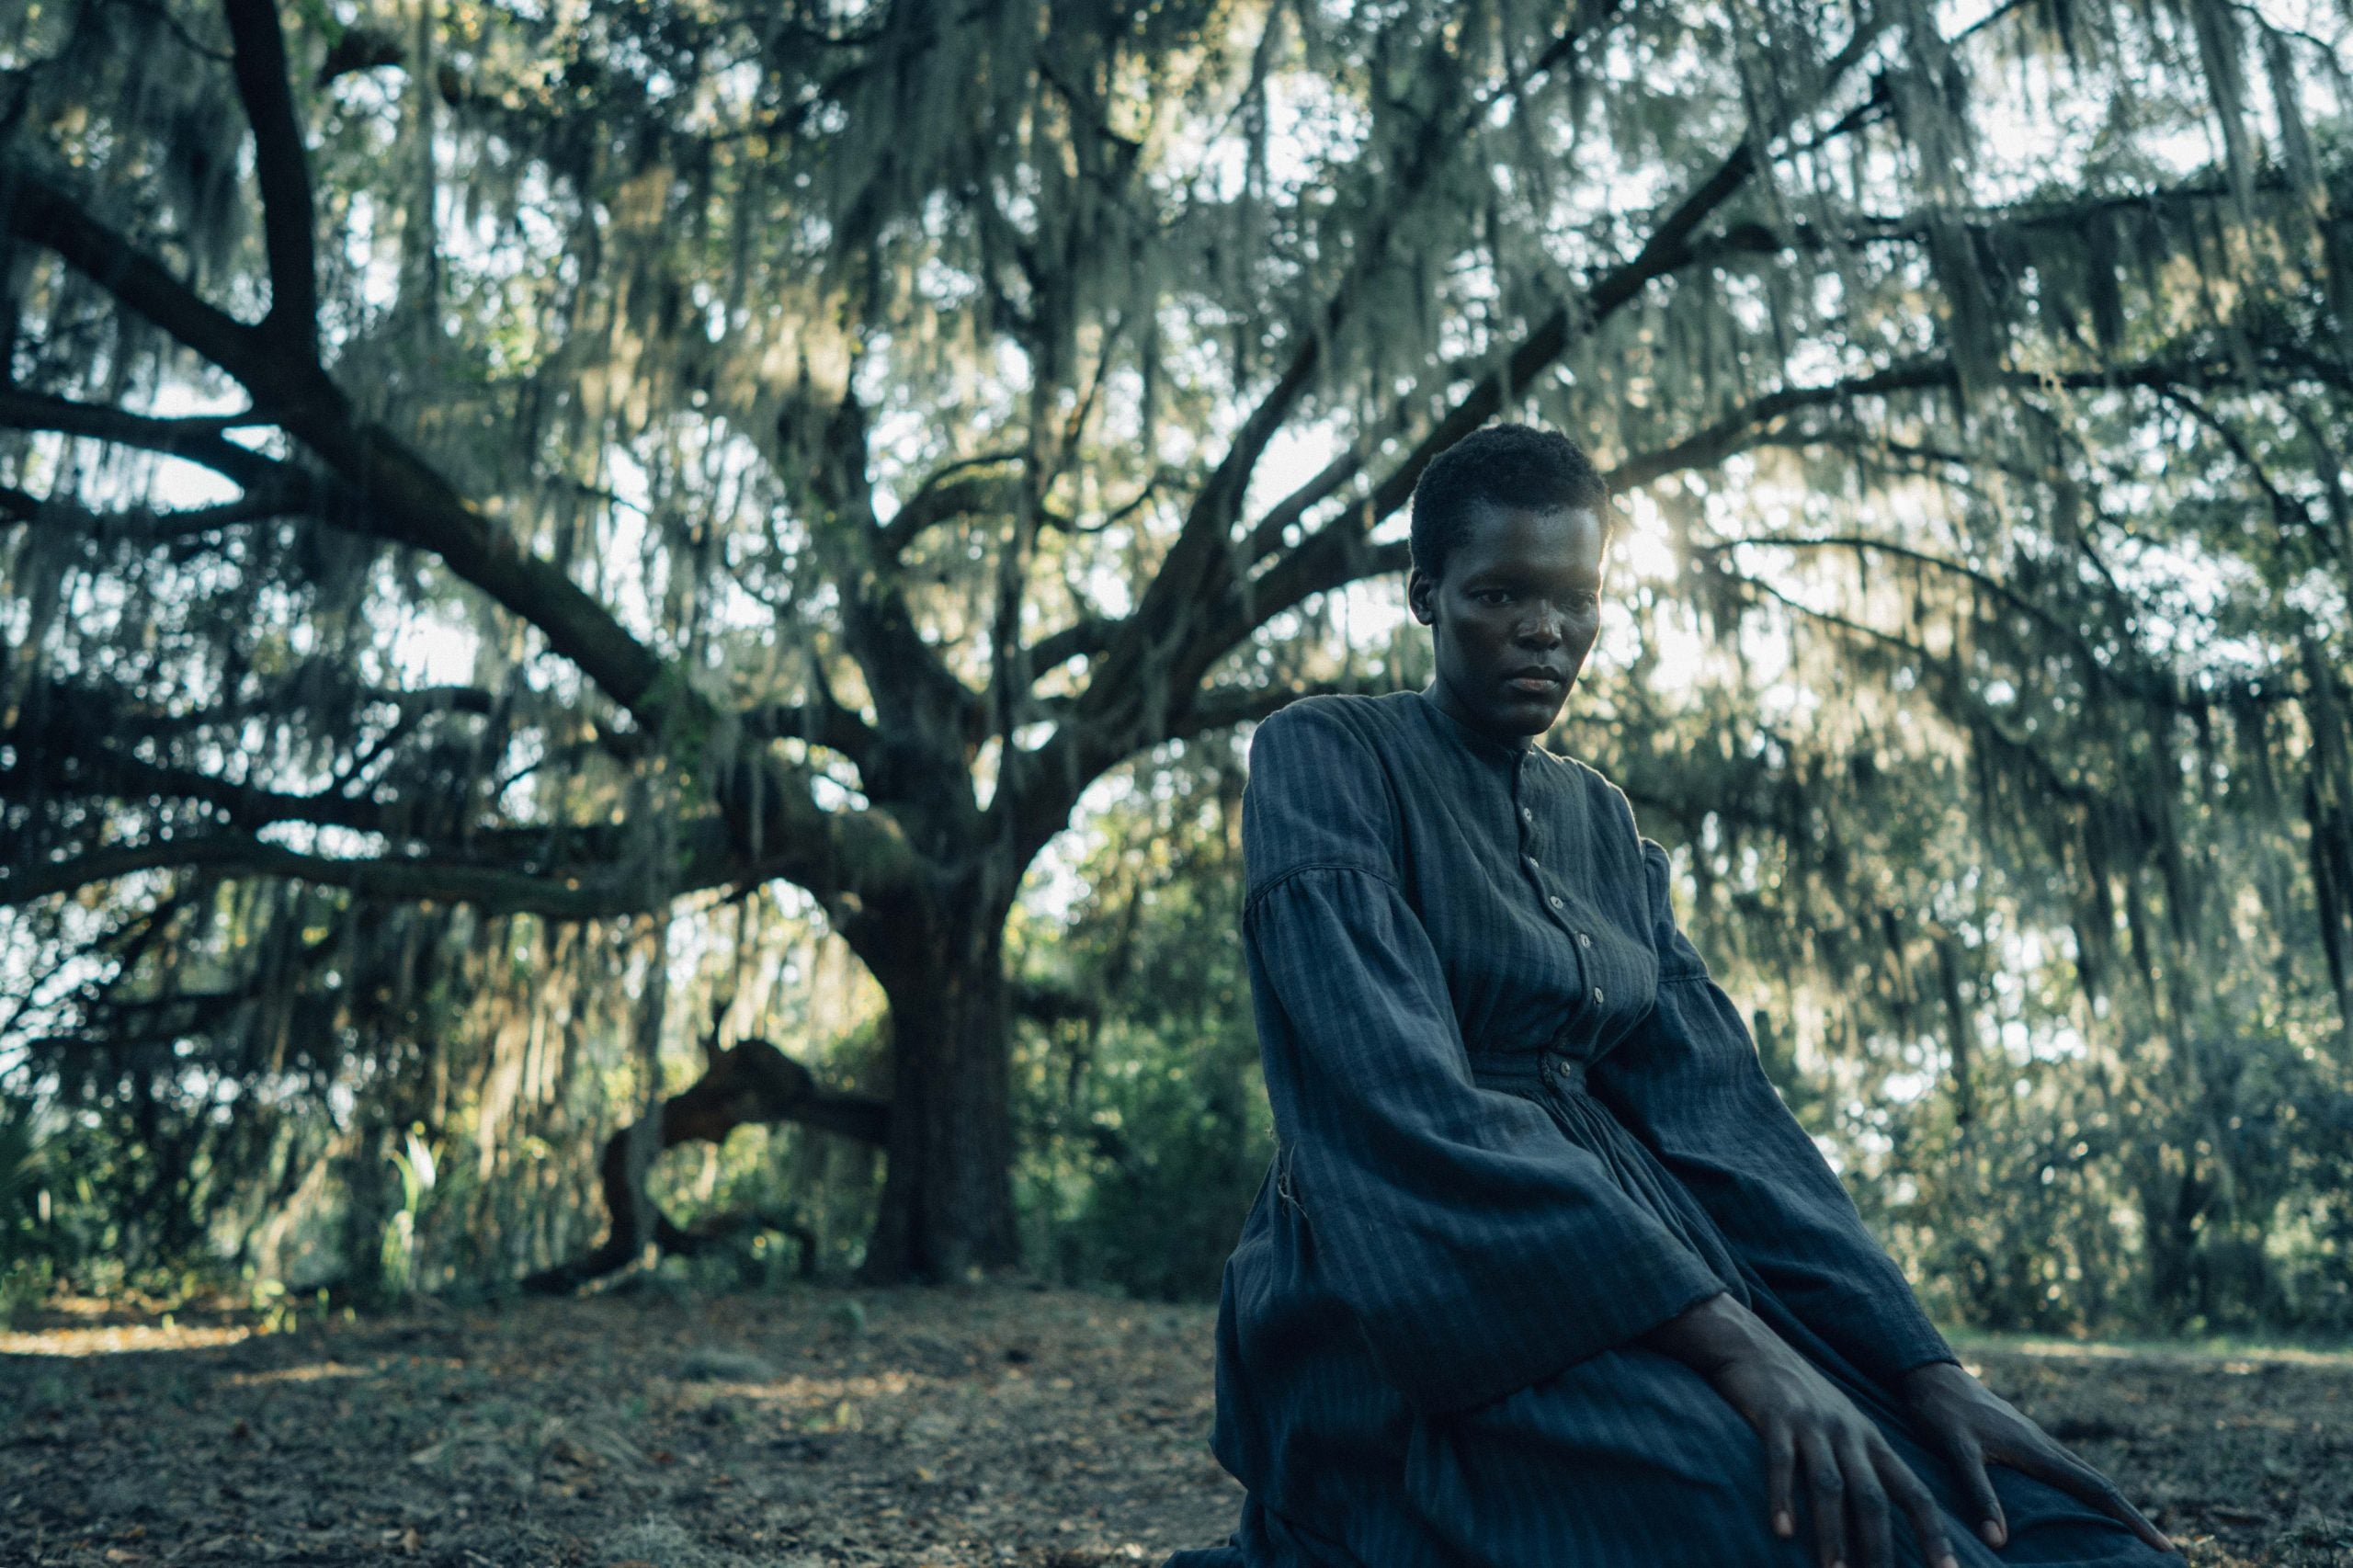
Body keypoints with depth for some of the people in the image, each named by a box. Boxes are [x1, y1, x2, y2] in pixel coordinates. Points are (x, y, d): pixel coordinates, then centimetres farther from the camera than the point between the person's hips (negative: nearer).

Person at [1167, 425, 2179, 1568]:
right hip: (1413, 1285, -7)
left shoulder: (1601, 822, 17)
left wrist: (1924, 1367, -7)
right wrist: (1721, 1335, -25)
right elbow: (1398, 1091, -17)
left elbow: (1712, 1095, 8)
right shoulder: (1325, 758, -4)